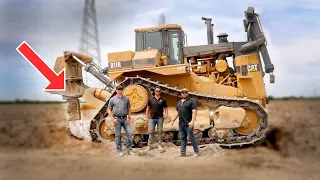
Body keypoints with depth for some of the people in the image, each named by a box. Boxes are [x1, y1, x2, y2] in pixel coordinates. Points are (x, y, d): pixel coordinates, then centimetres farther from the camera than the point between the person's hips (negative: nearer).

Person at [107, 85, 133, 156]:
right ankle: (119, 150, 11)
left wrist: (129, 117, 1)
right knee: (118, 135, 2)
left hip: (125, 118, 2)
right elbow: (109, 110, 3)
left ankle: (129, 149, 5)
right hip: (117, 119, -2)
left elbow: (129, 108, 13)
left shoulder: (126, 99, 7)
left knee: (129, 133, -5)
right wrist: (113, 119, -7)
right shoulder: (112, 99, 1)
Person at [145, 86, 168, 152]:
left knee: (160, 131, 5)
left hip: (160, 118, -1)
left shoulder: (163, 100, 3)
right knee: (151, 131, 3)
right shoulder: (151, 99, 5)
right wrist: (147, 115, 3)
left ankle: (160, 145, 13)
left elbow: (165, 108, 6)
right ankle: (149, 145, 9)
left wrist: (166, 114, -7)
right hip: (152, 118, 1)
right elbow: (148, 107, 10)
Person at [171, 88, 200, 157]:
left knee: (191, 137, -4)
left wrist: (192, 121, -25)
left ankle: (196, 152, 6)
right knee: (183, 138, 10)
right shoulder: (179, 102, 17)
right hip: (181, 123, 7)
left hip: (188, 124, -7)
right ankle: (182, 152, 14)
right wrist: (173, 119, 16)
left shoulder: (191, 101, -5)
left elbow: (194, 112, -14)